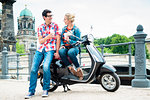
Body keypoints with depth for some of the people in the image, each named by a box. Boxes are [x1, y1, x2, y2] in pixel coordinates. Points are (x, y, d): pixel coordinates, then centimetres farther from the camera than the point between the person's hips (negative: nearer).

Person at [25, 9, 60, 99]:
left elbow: (58, 39, 2)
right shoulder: (40, 27, 12)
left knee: (46, 67, -26)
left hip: (50, 49, -3)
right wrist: (48, 37, -16)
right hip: (40, 49, 3)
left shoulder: (55, 26, 6)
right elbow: (40, 41, 4)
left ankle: (46, 90, -11)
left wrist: (57, 52, -5)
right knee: (34, 69, -8)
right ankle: (31, 91, 4)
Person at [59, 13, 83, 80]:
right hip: (66, 48, 4)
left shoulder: (76, 29, -2)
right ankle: (70, 68, -26)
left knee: (70, 52, -40)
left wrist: (69, 40, -21)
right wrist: (62, 45, -5)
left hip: (74, 47, -3)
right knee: (61, 51, -34)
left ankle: (78, 69, -23)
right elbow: (61, 39, 16)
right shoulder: (64, 29, 13)